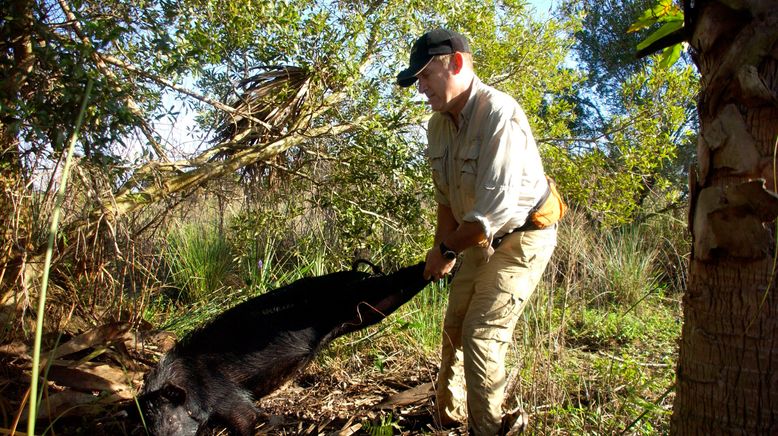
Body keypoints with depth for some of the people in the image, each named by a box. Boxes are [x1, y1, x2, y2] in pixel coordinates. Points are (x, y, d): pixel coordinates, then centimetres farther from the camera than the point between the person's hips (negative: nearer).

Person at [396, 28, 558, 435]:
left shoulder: (499, 114, -28)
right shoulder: (438, 124, -1)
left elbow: (494, 210, -32)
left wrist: (447, 250, -20)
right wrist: (442, 251, 2)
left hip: (522, 237, -8)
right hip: (479, 238, 8)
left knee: (481, 336, -11)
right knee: (454, 328, 15)